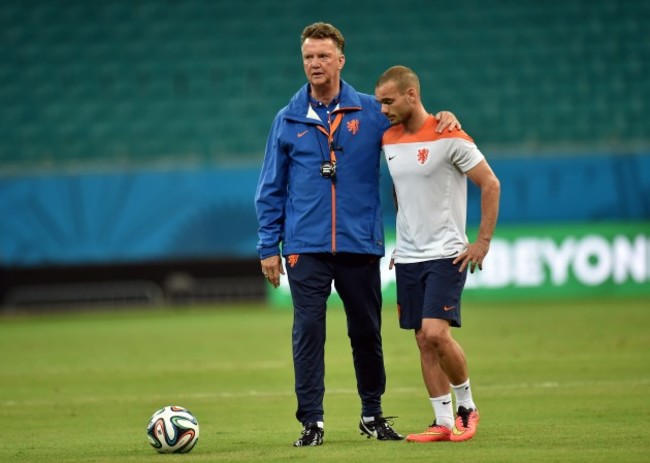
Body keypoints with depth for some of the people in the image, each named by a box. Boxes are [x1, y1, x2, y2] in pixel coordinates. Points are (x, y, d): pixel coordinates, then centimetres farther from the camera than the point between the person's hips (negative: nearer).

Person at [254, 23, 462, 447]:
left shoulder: (371, 112, 4)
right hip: (305, 247, -1)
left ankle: (373, 415, 22)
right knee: (308, 331, -6)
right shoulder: (288, 120, 6)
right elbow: (271, 190, 9)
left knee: (367, 332, 8)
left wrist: (442, 120, -9)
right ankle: (311, 421, -2)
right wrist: (269, 246, 4)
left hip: (360, 244, 1)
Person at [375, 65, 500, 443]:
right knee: (424, 341, 3)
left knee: (437, 333, -17)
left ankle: (467, 405, 4)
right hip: (407, 257, 6)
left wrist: (483, 242, -10)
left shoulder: (448, 138, -11)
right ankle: (444, 422, 9)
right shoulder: (389, 140, 8)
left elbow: (491, 184, -8)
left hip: (446, 254, -6)